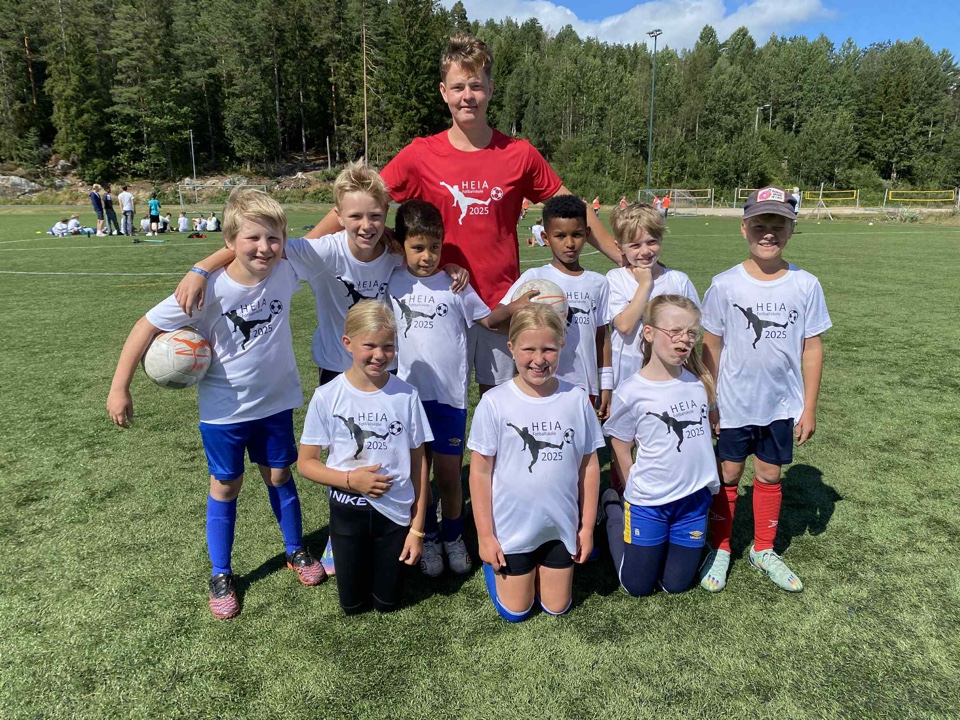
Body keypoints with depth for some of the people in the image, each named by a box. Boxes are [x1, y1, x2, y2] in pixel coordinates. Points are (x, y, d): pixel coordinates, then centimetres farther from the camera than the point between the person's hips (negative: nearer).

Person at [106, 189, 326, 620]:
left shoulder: (285, 272, -16)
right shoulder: (209, 289, -23)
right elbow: (148, 326, -15)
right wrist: (119, 389, -13)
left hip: (276, 401, 2)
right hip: (224, 409, -2)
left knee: (279, 476, 18)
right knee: (225, 488, 13)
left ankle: (296, 551, 40)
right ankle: (221, 575, 32)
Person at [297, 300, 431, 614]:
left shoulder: (406, 395, -11)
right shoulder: (327, 397, -13)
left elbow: (418, 463, -5)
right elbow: (305, 462, -5)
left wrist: (417, 528, -3)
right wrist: (349, 479, -21)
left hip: (395, 511, 0)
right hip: (347, 511, 0)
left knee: (387, 603, 15)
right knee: (353, 605, 15)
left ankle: (390, 558, 43)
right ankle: (358, 557, 43)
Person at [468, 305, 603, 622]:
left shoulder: (576, 399, -10)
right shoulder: (495, 402, -16)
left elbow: (589, 466, -2)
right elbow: (480, 471, -10)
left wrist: (587, 527, 1)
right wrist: (485, 536, -8)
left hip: (562, 527, 2)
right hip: (511, 527, -2)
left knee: (557, 608, 18)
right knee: (515, 612, 14)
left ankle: (547, 566, 44)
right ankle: (493, 560, 39)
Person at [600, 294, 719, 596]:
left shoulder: (699, 380, -4)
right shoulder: (631, 392, -17)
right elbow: (621, 451, -4)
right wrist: (638, 489, -1)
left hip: (695, 498, 4)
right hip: (649, 502, -4)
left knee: (676, 584, 14)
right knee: (638, 587, 14)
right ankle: (613, 508, 31)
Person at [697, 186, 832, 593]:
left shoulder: (805, 285, -6)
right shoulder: (725, 285, -9)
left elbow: (812, 349, -1)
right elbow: (711, 348, -3)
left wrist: (809, 407, 0)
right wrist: (709, 402, -3)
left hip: (782, 405, 1)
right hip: (734, 404, -1)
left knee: (769, 476, 15)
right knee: (728, 475, 10)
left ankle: (763, 550, 35)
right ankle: (720, 550, 29)